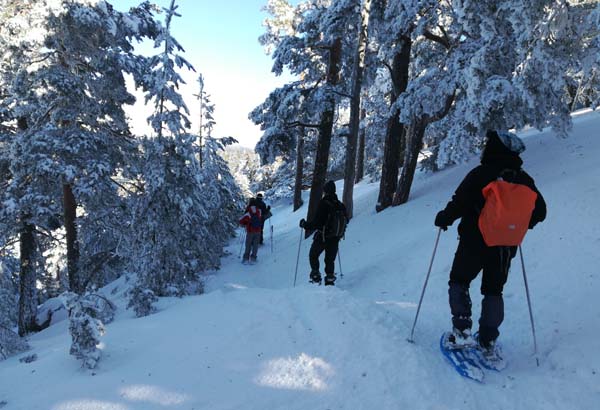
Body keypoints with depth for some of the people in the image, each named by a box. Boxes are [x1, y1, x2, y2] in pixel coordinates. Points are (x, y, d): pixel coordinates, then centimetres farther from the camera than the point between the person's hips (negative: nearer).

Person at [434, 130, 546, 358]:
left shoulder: (480, 174, -13)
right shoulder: (524, 180, 2)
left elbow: (459, 203, -19)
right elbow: (539, 212, 8)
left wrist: (444, 218, -1)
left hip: (474, 242, -4)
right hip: (505, 247, 5)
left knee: (459, 282, 12)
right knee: (493, 291, 15)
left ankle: (462, 330, -1)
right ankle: (488, 342, 15)